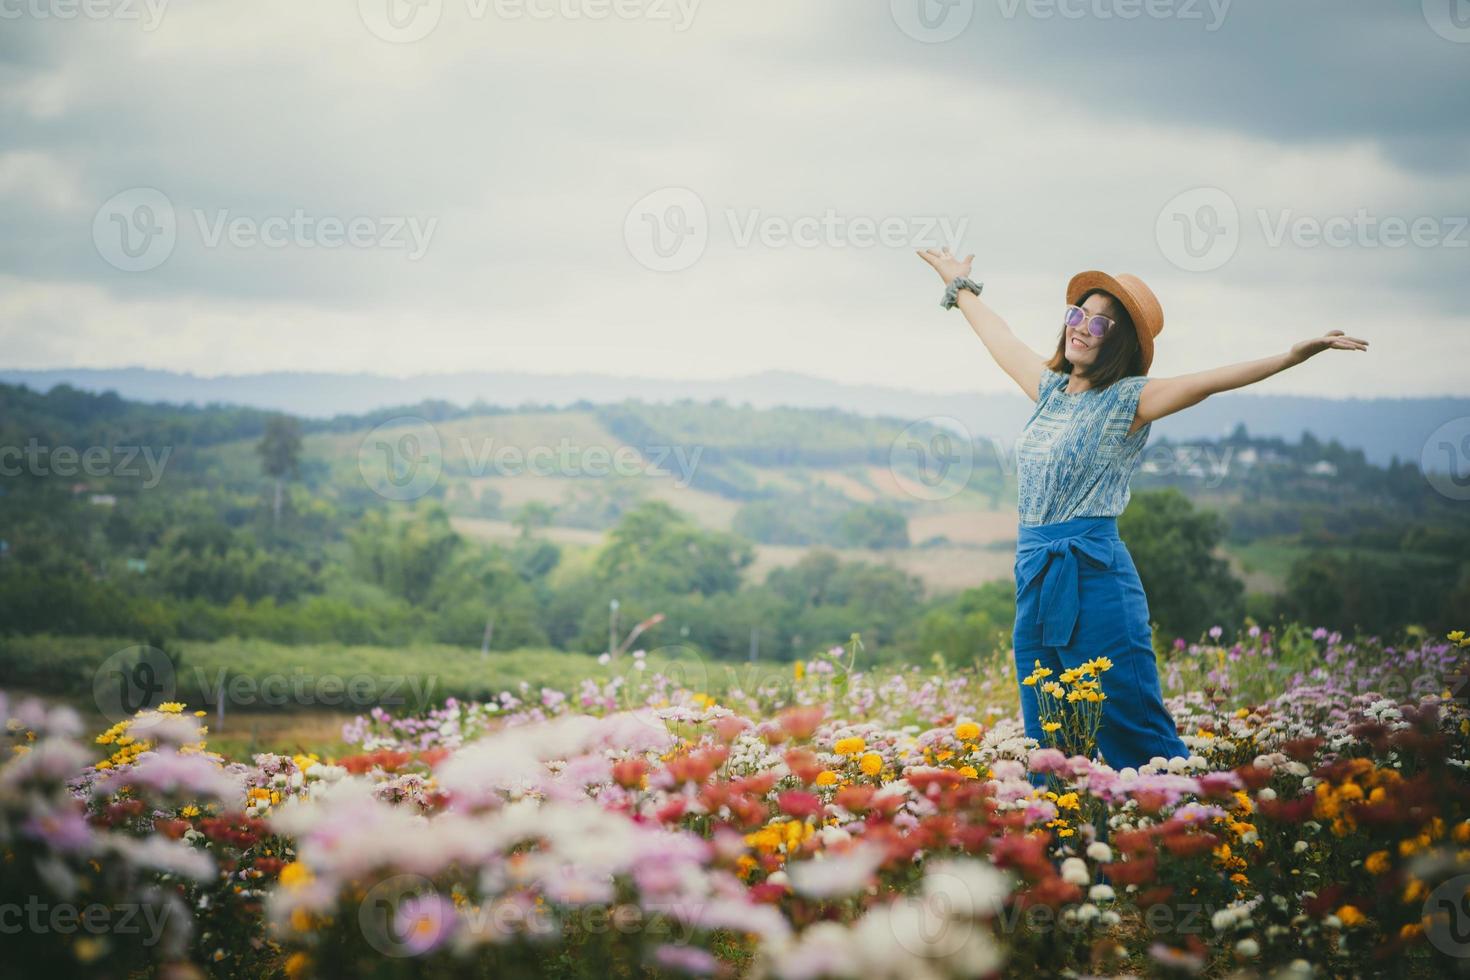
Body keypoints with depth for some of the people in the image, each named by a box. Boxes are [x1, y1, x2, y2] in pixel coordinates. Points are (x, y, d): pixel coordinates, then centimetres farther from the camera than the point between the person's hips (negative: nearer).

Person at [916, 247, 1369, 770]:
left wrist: (1293, 355, -30)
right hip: (1034, 578, 7)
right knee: (1047, 746, 8)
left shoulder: (1128, 399, -4)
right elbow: (999, 338, 31)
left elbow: (1210, 380, -17)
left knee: (1135, 736, -9)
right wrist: (960, 287, 46)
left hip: (1096, 578, -7)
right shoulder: (1051, 389, 14)